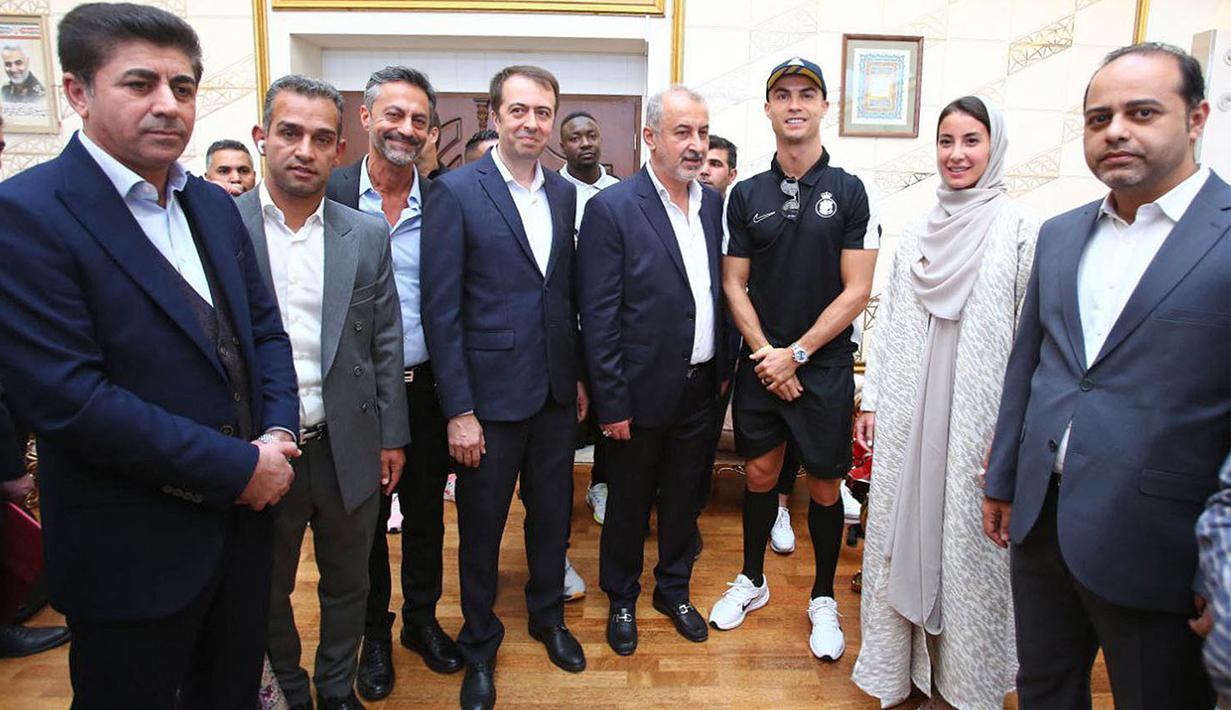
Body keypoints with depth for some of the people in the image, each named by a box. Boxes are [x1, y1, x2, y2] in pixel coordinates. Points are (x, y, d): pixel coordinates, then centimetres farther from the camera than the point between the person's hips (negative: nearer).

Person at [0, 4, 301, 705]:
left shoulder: (215, 205, 7)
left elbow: (265, 328, 10)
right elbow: (66, 397, -23)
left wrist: (278, 432, -7)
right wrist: (238, 468, -19)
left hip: (243, 517, 6)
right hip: (133, 554, -6)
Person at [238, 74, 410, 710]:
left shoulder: (368, 236, 0)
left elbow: (385, 344, 4)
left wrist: (392, 436, 4)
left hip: (347, 448, 2)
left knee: (347, 584, 19)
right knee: (266, 591, 19)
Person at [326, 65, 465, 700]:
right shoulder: (330, 194, -4)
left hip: (424, 388, 2)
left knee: (426, 515, 16)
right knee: (364, 520, 14)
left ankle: (422, 620, 38)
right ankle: (375, 634, 35)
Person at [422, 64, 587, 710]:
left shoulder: (564, 193, 7)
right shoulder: (455, 191, -9)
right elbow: (441, 310, -12)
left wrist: (579, 375, 11)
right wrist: (458, 410, -14)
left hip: (556, 391, 5)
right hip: (490, 395, -4)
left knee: (552, 514, 19)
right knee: (481, 529, 11)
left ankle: (548, 616, 43)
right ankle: (479, 645, 34)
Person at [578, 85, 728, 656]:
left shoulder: (713, 203, 5)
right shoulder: (611, 208, -13)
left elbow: (719, 291, 11)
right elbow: (598, 316, -14)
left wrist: (724, 367, 9)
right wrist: (611, 403, -15)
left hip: (702, 388, 5)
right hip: (644, 390, -5)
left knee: (684, 499, 20)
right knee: (629, 505, 14)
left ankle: (674, 589, 42)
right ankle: (622, 600, 36)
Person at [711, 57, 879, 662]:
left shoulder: (848, 192, -4)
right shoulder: (746, 195, 3)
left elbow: (856, 292, -8)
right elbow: (734, 285, 3)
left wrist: (796, 353, -13)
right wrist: (764, 353, -9)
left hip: (824, 364, -2)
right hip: (760, 363, 2)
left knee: (824, 486, 7)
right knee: (760, 474, 13)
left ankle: (823, 600, 27)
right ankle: (752, 580, 33)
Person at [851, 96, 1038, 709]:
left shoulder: (1020, 231, -4)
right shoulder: (917, 233, 10)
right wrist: (871, 400, 8)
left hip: (976, 414, -4)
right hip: (907, 413, 4)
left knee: (966, 540, 5)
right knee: (905, 530, 11)